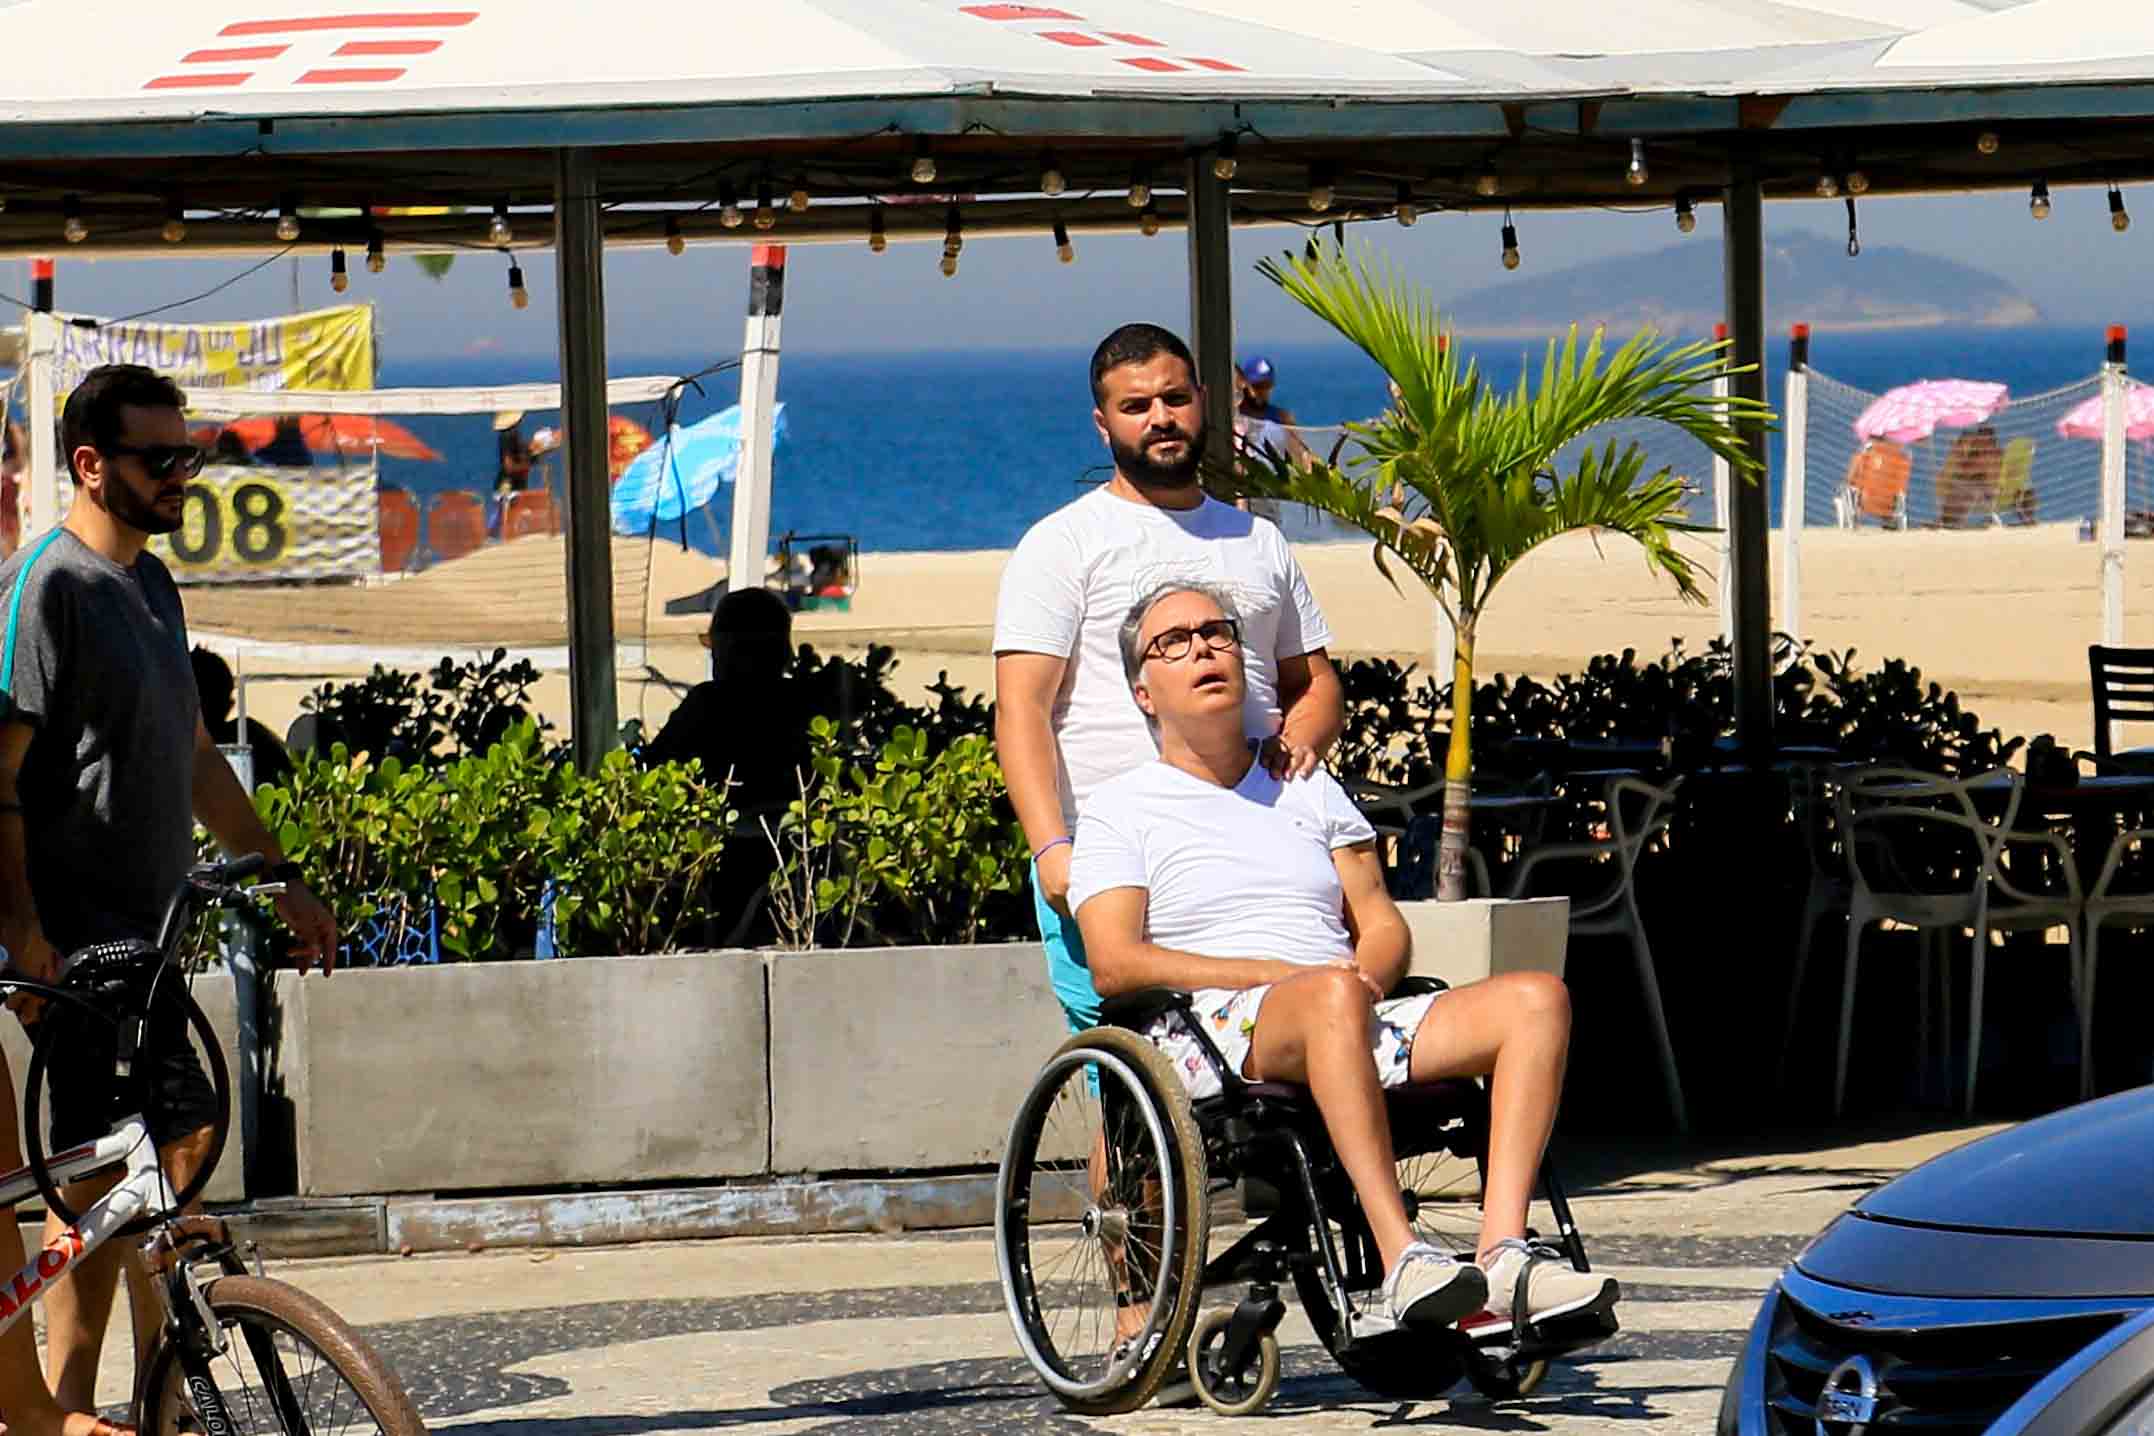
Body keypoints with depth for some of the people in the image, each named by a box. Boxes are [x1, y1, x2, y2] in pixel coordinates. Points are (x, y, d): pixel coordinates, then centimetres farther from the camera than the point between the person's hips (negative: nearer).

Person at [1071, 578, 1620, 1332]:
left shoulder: (1308, 789, 28)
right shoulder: (1120, 808, 12)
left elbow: (1381, 924, 20)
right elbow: (1116, 965, -3)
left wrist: (1367, 974, -6)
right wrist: (1284, 974, -12)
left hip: (1357, 1025, 5)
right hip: (1211, 1033, -5)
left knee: (1535, 999, -19)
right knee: (1331, 998, -40)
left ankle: (1503, 1254, -35)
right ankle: (1402, 1262, -50)